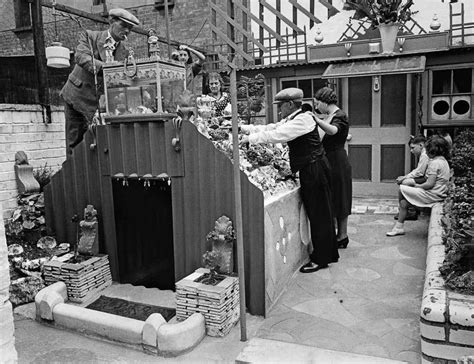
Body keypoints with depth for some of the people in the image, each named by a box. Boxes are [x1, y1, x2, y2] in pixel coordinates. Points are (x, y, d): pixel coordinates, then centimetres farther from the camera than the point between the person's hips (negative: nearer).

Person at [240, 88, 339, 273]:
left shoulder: (303, 119, -16)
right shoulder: (290, 120, 14)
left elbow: (278, 134, -24)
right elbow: (271, 128, 13)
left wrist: (251, 138, -20)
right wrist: (244, 128, 7)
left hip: (315, 170, -10)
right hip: (309, 171, 10)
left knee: (319, 214, -1)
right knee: (315, 213, 15)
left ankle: (320, 259, 9)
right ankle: (325, 253, 28)